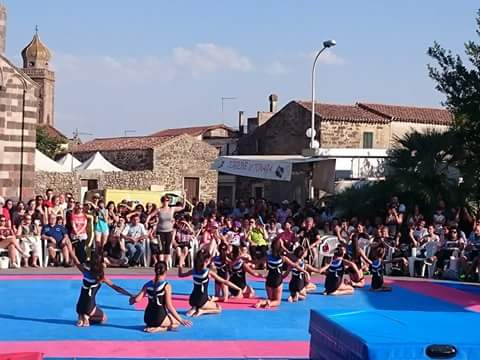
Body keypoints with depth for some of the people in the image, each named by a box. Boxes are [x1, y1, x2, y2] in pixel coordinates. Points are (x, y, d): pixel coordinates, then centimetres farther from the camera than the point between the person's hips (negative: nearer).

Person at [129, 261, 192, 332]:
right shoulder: (166, 286, -12)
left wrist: (131, 299, 24)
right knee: (177, 322, 20)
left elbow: (137, 299, -1)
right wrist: (181, 320, -6)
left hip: (147, 318, 7)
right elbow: (169, 306, -13)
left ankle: (150, 326, 8)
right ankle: (160, 328, -5)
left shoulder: (148, 285, 2)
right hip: (159, 318, -7)